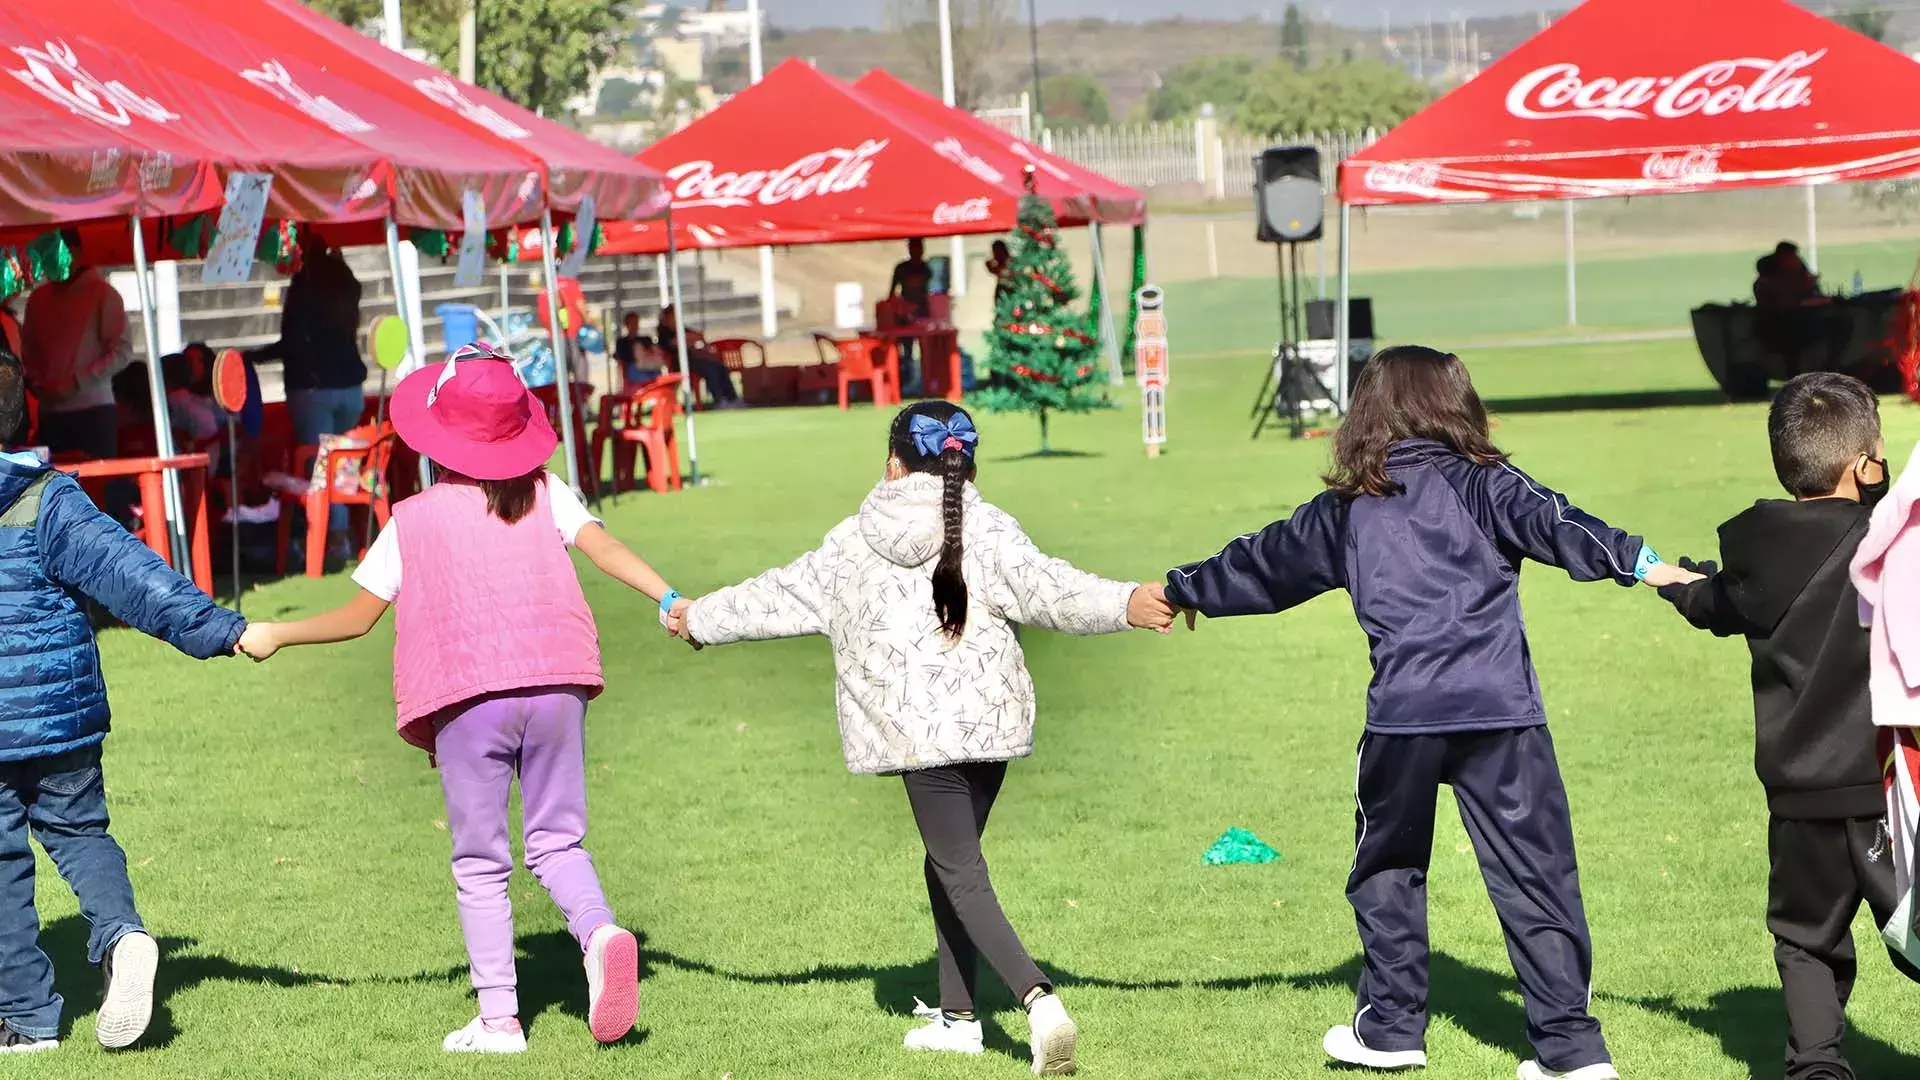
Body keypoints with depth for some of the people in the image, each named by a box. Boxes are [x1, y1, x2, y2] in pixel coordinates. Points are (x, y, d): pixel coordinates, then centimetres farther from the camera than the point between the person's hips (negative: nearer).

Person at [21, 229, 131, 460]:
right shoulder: (38, 298, 13)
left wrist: (75, 384, -12)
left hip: (93, 410, -4)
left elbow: (122, 352, -5)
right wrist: (37, 382, 2)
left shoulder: (102, 294, -1)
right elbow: (28, 351, 22)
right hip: (50, 413, 4)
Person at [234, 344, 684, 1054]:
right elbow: (603, 547, -5)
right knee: (556, 842, 13)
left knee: (480, 864, 9)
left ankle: (498, 1021, 5)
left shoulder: (413, 520, 7)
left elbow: (360, 616, 10)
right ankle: (599, 931, -18)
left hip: (467, 701, -2)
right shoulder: (545, 492, 11)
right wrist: (669, 598, -11)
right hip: (556, 684, 2)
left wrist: (274, 636, 22)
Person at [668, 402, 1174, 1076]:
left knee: (961, 875, -5)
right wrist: (1124, 604, -21)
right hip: (989, 720, 3)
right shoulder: (986, 528, 2)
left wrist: (701, 619, 33)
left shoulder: (855, 543, 6)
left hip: (915, 729, -3)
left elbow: (779, 597, 17)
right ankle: (957, 1015, 25)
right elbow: (1044, 587, -15)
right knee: (949, 861, 20)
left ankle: (1039, 999, -27)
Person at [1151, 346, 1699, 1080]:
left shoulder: (1346, 509, 16)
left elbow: (1264, 563, 30)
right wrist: (1633, 561, -23)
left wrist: (1185, 590, 47)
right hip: (1500, 713, -2)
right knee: (1532, 871, 2)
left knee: (1388, 866, 22)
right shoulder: (1480, 483, 7)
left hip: (1403, 715, 2)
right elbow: (1548, 522, -13)